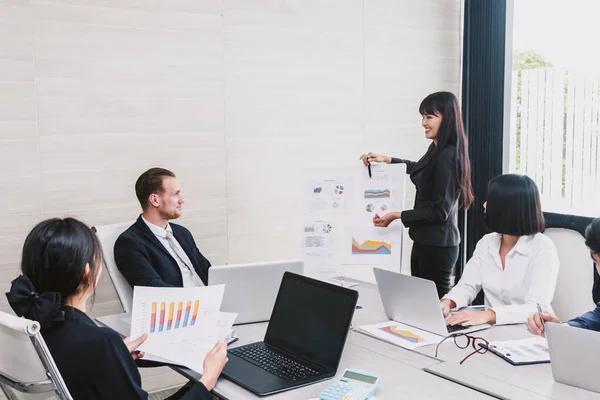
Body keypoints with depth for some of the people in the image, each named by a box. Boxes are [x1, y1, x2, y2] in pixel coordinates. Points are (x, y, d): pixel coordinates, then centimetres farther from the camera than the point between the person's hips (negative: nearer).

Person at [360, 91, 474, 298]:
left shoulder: (447, 156, -21)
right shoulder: (437, 149, 7)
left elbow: (440, 211, -21)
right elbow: (419, 169, 31)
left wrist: (397, 216, -16)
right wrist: (385, 159, 21)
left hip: (437, 245, -10)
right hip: (425, 240, 10)